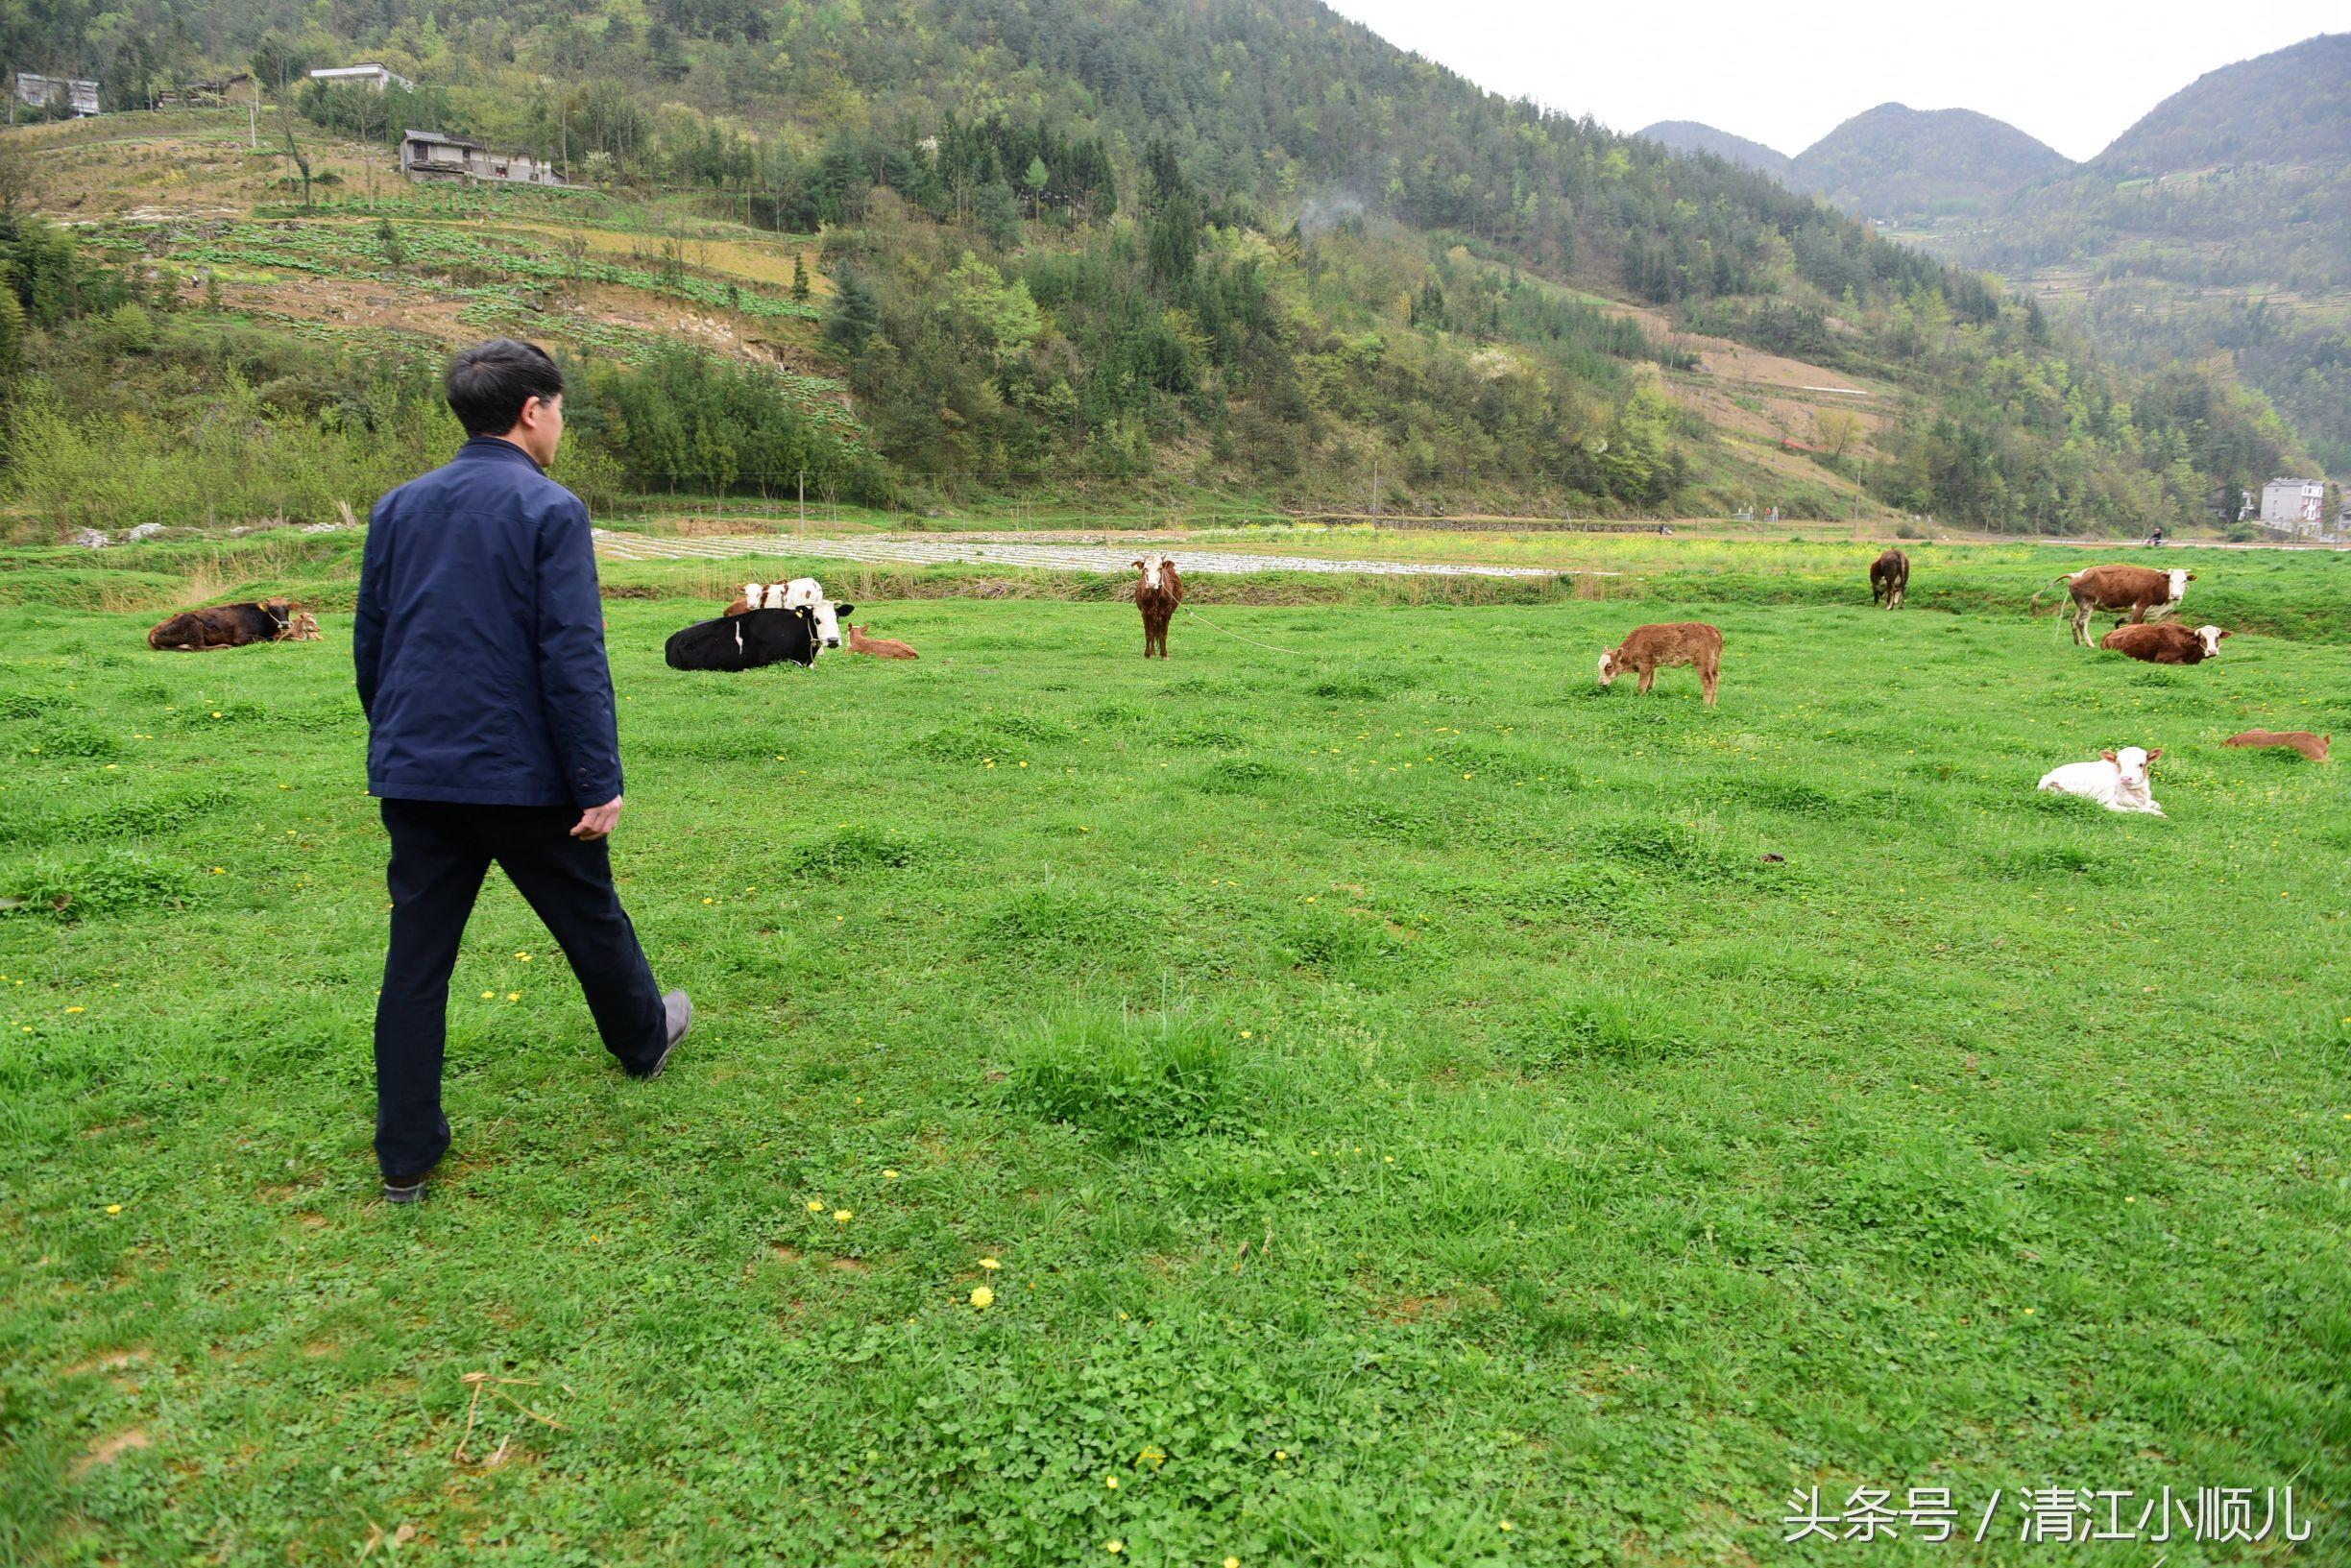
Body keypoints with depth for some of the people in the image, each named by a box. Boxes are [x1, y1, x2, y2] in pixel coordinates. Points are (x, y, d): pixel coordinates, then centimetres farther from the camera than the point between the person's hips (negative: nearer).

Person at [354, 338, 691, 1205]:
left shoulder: (398, 507, 8)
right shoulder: (550, 510, -11)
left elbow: (369, 646, 14)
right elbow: (573, 659, -16)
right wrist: (600, 781, -12)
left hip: (413, 773, 5)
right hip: (521, 775, -5)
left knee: (415, 959, 8)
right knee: (589, 918, 18)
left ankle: (406, 1155, 12)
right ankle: (643, 1037, 42)